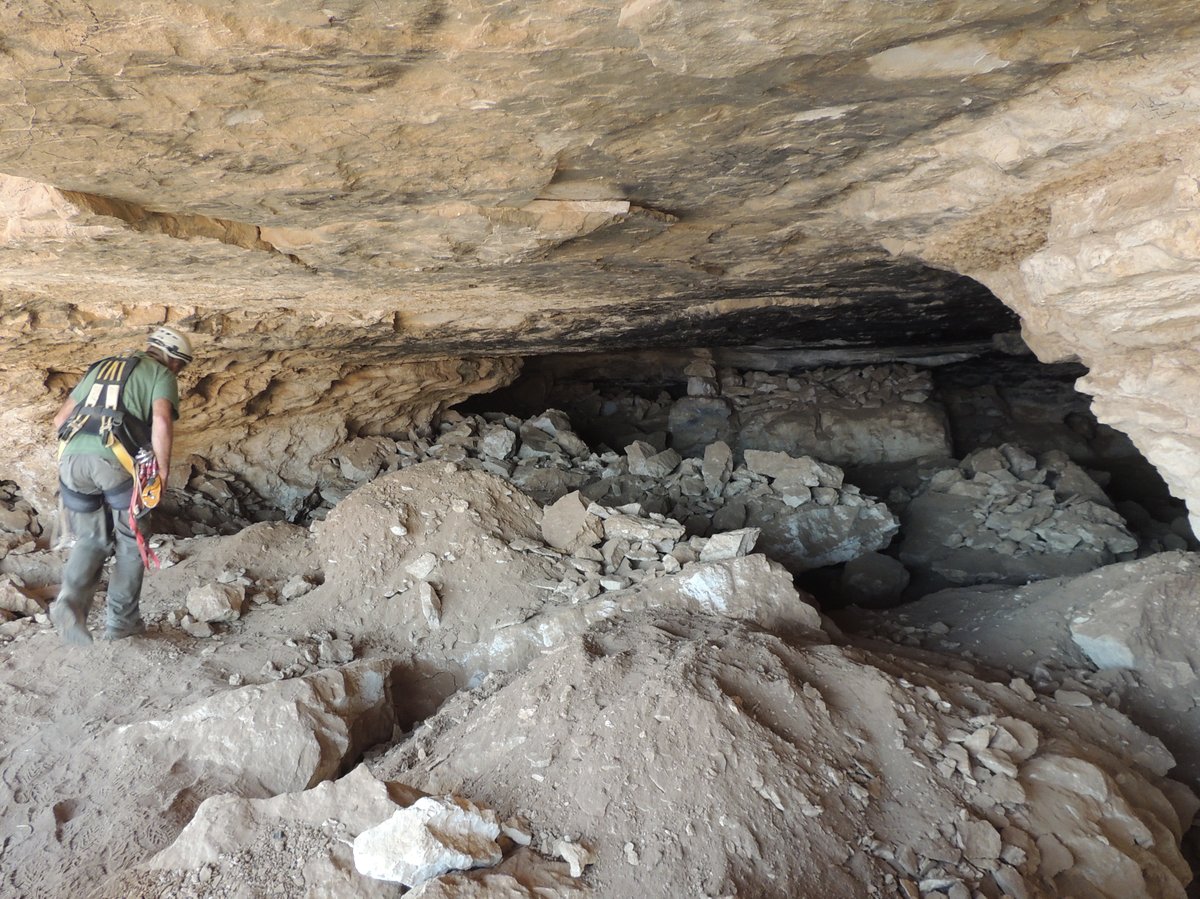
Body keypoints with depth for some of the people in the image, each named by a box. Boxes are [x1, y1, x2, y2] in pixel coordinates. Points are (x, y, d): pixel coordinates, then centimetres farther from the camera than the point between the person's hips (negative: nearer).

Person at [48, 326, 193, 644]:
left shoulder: (100, 367, 31)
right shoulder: (161, 375, 12)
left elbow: (60, 419, 27)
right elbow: (161, 421, -8)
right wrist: (163, 471, -2)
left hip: (71, 457, 5)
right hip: (117, 462, -5)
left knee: (91, 540, 19)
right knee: (132, 543, 14)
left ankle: (70, 600, -4)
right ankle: (121, 621, 17)